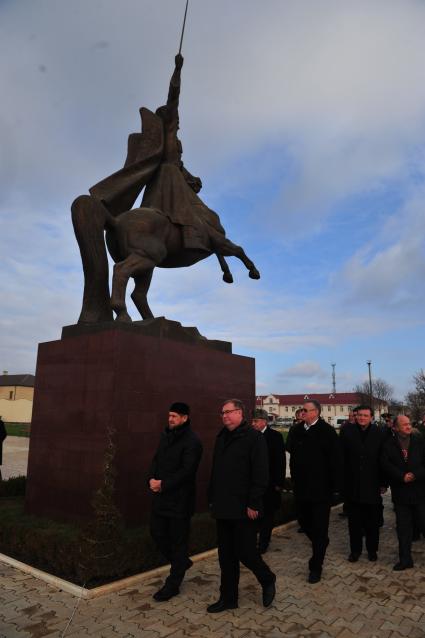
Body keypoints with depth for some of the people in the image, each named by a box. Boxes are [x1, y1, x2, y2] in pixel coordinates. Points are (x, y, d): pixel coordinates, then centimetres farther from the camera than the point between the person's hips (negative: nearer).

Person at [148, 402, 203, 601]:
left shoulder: (192, 442, -17)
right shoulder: (166, 435, 8)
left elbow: (186, 471, -21)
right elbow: (156, 459, 9)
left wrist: (163, 484, -20)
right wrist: (151, 479, -8)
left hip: (180, 500, -8)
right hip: (161, 497, 8)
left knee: (178, 541, 6)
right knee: (157, 532, 16)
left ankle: (172, 585, 21)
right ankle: (181, 562, 39)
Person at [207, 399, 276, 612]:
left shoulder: (254, 438, -12)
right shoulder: (221, 438, 11)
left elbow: (260, 475, -16)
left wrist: (253, 504, -18)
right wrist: (212, 498, 13)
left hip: (243, 509, -7)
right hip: (223, 508, 7)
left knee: (246, 552, 2)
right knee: (226, 556, 14)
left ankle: (268, 580, 30)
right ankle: (228, 598, 29)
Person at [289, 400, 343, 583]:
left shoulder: (327, 431, -12)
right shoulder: (297, 430, 4)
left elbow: (336, 460, -11)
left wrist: (335, 486, -12)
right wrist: (294, 479, 12)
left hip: (321, 488, -5)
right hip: (301, 487, 6)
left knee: (319, 528, 4)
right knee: (303, 520, 16)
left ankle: (316, 567, 17)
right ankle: (320, 545, 45)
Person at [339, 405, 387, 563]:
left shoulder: (378, 433, -3)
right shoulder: (346, 431, -5)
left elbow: (383, 460, 0)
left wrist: (383, 483, -1)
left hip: (372, 485, 0)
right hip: (352, 484, 0)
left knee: (372, 521, 13)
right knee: (354, 521, 11)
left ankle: (372, 549, 31)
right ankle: (355, 549, 26)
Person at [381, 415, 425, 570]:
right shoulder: (389, 444, -1)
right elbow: (386, 464, -7)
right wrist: (402, 476, -15)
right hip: (400, 492, 0)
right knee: (403, 528, 8)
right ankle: (405, 559, 20)